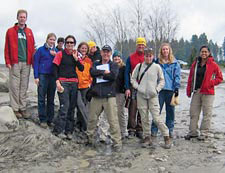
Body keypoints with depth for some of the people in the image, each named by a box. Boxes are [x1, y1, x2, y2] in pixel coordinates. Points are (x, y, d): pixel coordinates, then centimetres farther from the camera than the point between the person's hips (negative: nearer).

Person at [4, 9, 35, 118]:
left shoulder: (29, 32, 14)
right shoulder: (10, 31, 6)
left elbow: (32, 48, 13)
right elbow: (7, 48, 2)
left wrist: (33, 62, 7)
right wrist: (8, 62, -6)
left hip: (26, 63, 3)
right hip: (15, 63, -3)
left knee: (24, 87, 6)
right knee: (14, 86, -2)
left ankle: (23, 108, 13)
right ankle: (15, 109, 4)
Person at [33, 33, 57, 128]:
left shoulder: (56, 51, 12)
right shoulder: (41, 50, 2)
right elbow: (36, 63, -1)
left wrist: (55, 55, -7)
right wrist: (36, 77, -8)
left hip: (53, 76, 4)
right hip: (43, 75, -3)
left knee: (51, 99, 7)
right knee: (42, 99, -2)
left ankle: (50, 120, 14)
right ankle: (43, 120, 4)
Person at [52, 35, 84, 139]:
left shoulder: (76, 55, 14)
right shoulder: (60, 54, 3)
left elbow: (81, 69, 5)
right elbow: (55, 68, -2)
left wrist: (76, 58, -4)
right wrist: (57, 82, -12)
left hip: (74, 83, 5)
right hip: (63, 83, -5)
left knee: (72, 107, 4)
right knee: (64, 106, -13)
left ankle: (69, 130, 10)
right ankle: (58, 130, -5)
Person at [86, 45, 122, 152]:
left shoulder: (114, 65, 10)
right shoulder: (96, 64, 18)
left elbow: (113, 76, -11)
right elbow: (92, 72, -4)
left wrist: (99, 74, -4)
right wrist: (105, 72, -7)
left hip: (109, 96, -3)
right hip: (96, 96, 3)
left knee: (113, 121, -7)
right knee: (92, 119, 8)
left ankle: (117, 143, 0)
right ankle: (89, 138, 25)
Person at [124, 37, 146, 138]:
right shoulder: (130, 58, 4)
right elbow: (126, 73, 2)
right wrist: (127, 88, -7)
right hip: (133, 87, -1)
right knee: (132, 109, -2)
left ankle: (140, 130, 14)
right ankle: (131, 130, 6)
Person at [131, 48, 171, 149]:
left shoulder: (157, 67, 2)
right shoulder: (139, 66, 6)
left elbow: (162, 80, 9)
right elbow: (133, 78, 13)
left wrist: (157, 89, -4)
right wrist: (137, 87, -1)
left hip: (153, 95, -2)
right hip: (141, 95, 2)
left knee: (156, 117, -8)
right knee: (144, 118, 6)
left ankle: (166, 136, 5)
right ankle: (146, 137, 18)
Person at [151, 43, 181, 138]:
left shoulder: (175, 63, 7)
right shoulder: (157, 62, 6)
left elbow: (177, 76, 4)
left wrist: (177, 87, -5)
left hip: (171, 89, 1)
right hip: (160, 89, -1)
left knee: (170, 111, 8)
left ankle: (170, 130, 19)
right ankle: (154, 130, 5)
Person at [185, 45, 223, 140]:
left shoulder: (213, 65, -3)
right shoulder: (195, 64, 8)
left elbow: (220, 78, 1)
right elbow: (190, 77, 12)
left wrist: (211, 83, -14)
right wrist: (189, 90, 8)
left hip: (208, 93, -4)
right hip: (196, 92, 4)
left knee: (207, 114, 2)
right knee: (193, 112, 8)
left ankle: (204, 133, 13)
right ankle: (193, 132, 19)